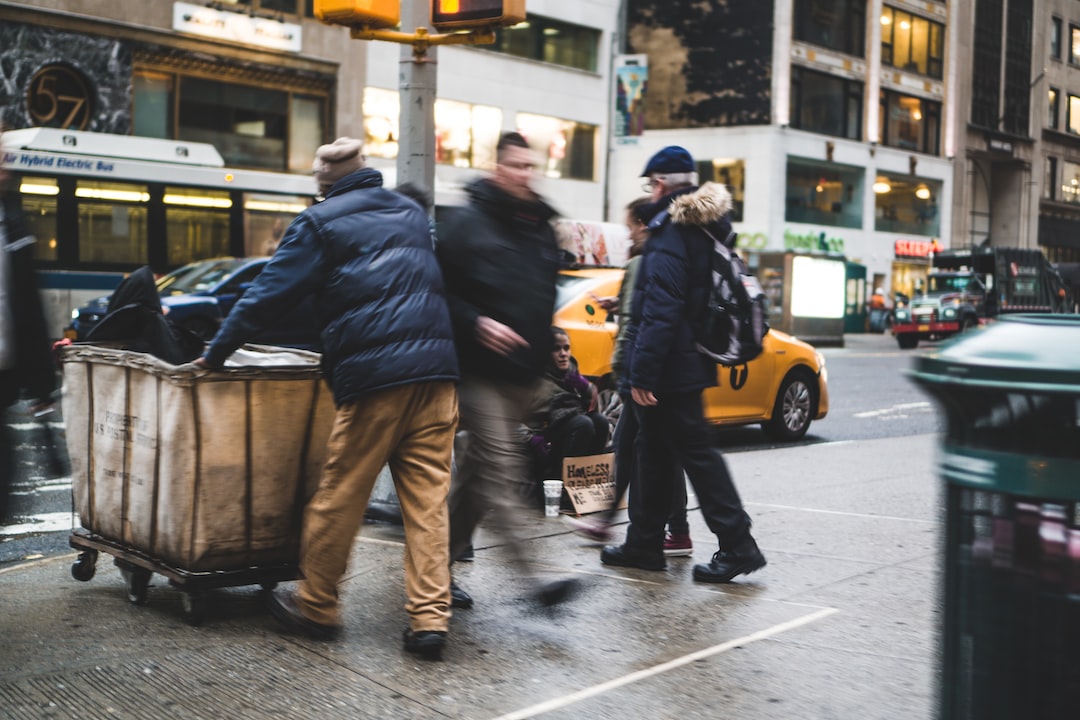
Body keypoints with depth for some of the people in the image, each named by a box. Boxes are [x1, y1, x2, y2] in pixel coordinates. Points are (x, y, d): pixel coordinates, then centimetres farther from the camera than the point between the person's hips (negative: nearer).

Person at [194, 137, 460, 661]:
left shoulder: (321, 223, 5)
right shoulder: (412, 214, 23)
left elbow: (271, 293, 2)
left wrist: (215, 353, 9)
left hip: (374, 378, -5)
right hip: (436, 370, 6)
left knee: (340, 494, 6)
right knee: (427, 498, 5)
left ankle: (315, 607, 18)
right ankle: (429, 619, 1)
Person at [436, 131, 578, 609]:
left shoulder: (541, 226, 17)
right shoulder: (468, 223, -4)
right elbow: (443, 292, -7)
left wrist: (547, 352, 21)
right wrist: (477, 323, -20)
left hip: (523, 373, 7)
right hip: (482, 370, -7)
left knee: (478, 471, 11)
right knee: (501, 468, -13)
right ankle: (531, 574, -17)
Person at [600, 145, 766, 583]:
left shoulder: (670, 235, -16)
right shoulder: (704, 229, 13)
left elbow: (660, 312, -23)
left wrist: (642, 373, -22)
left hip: (669, 367, -10)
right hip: (690, 362, 10)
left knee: (695, 452, -4)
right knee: (653, 451, 16)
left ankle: (737, 544, 0)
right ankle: (643, 544, 24)